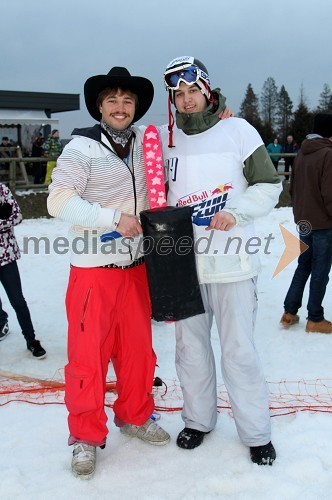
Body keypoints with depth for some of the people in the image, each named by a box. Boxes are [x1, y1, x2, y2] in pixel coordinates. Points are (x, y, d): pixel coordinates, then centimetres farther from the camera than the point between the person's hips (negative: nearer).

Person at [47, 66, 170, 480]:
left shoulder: (144, 141, 9)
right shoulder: (82, 146, -7)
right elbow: (58, 201, -15)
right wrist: (114, 219, -21)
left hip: (136, 267, 5)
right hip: (93, 270, -5)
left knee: (138, 349, 14)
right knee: (88, 356, 0)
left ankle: (135, 416, 35)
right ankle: (87, 437, 19)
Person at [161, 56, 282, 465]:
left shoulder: (237, 130, -2)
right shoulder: (165, 138, 8)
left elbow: (269, 184, 0)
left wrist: (236, 212, -16)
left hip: (231, 261, -3)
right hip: (183, 260, 4)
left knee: (239, 350, 3)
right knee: (190, 346, 14)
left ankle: (256, 433, 21)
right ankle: (198, 419, 34)